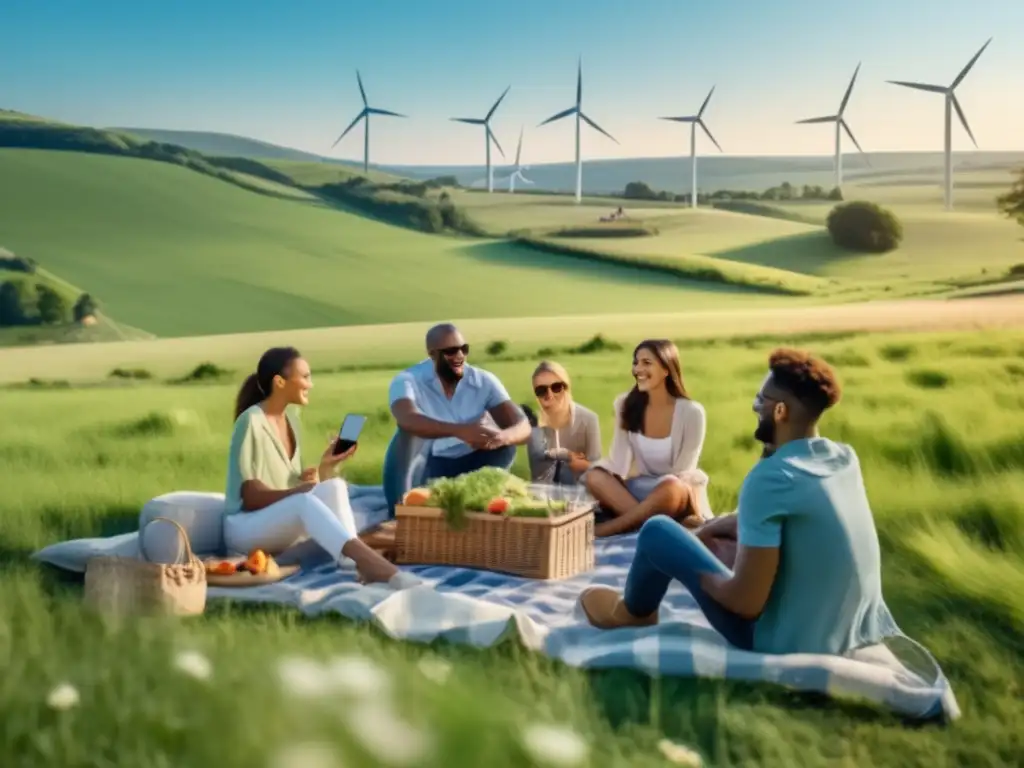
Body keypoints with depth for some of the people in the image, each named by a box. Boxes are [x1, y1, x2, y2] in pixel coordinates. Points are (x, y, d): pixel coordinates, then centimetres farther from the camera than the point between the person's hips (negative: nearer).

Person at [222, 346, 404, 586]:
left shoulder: (290, 421, 11)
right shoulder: (251, 421, -13)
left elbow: (297, 486, 7)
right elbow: (251, 496, -17)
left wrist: (325, 466, -8)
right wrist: (300, 490, -27)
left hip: (282, 526, 7)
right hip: (245, 527, -7)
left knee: (334, 487, -20)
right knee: (304, 501, -36)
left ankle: (357, 560, -38)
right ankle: (365, 559, -52)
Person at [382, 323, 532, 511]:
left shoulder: (484, 381, -10)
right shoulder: (408, 381, -19)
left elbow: (523, 427, -19)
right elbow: (408, 420, -42)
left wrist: (502, 437, -45)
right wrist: (459, 431, -56)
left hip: (468, 466, 3)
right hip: (423, 467, -2)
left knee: (506, 445, -24)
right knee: (412, 430, -32)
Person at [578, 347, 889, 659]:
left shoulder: (770, 478, -23)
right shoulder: (847, 458, 1)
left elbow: (747, 602, -23)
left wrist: (698, 572, -4)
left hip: (791, 645, -8)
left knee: (657, 532, 4)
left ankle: (632, 613, 35)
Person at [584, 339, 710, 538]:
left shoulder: (691, 412, -14)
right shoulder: (626, 405, -2)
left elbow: (684, 473, -15)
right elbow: (619, 463, -7)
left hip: (679, 495, -4)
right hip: (643, 491, 4)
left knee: (672, 487, -38)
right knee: (595, 478, -23)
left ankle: (605, 529, -27)